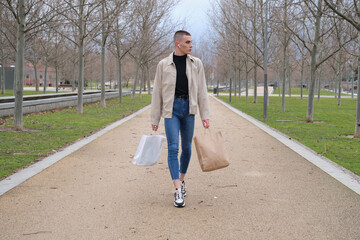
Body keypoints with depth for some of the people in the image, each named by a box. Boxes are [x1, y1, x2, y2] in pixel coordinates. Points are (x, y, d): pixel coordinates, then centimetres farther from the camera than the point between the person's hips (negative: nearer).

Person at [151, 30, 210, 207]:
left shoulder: (196, 63, 6)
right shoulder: (163, 65, 2)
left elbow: (202, 91, 5)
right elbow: (157, 93, 5)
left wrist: (205, 116, -1)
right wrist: (154, 119, 4)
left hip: (189, 108, 2)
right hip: (171, 108, -2)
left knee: (186, 148, 10)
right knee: (173, 148, -11)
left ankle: (181, 179, 32)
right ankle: (178, 191, -13)